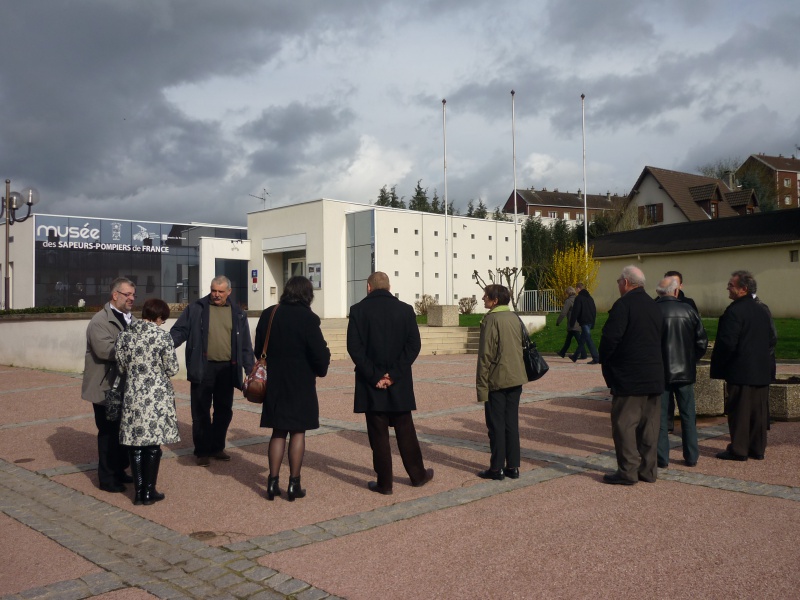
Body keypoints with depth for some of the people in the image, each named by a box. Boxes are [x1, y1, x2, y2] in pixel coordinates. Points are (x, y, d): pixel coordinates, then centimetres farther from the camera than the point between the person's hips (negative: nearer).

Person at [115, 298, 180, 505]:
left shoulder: (124, 336, 0)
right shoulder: (162, 336, -12)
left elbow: (121, 367, 5)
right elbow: (172, 369, -8)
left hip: (133, 397, 3)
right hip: (157, 398, -3)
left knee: (135, 443, 10)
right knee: (154, 443, 6)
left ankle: (138, 491, 16)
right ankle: (149, 492, 13)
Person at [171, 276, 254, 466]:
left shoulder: (237, 314, 9)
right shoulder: (196, 309, 2)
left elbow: (245, 345, 10)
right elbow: (179, 331, -1)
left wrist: (250, 370, 5)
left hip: (227, 369, 3)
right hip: (203, 368, -3)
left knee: (224, 411, 11)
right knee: (201, 412, 3)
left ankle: (217, 447, 26)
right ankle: (202, 451, 15)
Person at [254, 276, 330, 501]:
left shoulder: (268, 315, 1)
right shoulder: (308, 318, -14)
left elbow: (259, 348, 9)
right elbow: (320, 353, -16)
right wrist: (320, 369, 4)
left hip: (274, 383, 4)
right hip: (301, 384, -4)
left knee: (278, 432, 14)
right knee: (298, 432, 6)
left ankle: (273, 482, 12)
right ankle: (294, 484, 9)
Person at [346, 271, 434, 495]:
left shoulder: (358, 310, -4)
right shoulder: (405, 309, 1)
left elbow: (354, 347, -11)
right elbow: (414, 345, -5)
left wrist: (374, 376, -10)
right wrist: (394, 374, -8)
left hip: (371, 384, -2)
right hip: (399, 384, 2)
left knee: (378, 434, 5)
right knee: (405, 430, 16)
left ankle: (384, 483, 12)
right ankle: (418, 475, 26)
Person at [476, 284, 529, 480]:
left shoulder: (491, 319, -14)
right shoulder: (515, 317, 9)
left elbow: (486, 355, -15)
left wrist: (481, 385, -11)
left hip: (497, 380, -7)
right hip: (516, 379, 7)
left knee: (496, 425, 2)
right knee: (512, 423, 12)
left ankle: (497, 468, 7)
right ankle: (513, 466, 16)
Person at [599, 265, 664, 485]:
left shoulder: (623, 305, -12)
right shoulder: (654, 306, 14)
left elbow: (610, 337, -19)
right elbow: (660, 339, 17)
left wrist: (605, 361, -2)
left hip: (629, 377, -8)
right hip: (654, 376, 8)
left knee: (624, 423, -1)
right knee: (649, 424, 11)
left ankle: (628, 471, 0)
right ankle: (648, 470, 17)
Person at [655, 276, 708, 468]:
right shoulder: (688, 310, -3)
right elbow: (702, 341, 1)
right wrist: (692, 360, 15)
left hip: (659, 371, -2)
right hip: (685, 371, 2)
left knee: (660, 415, 5)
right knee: (688, 414, 12)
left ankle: (662, 458, 8)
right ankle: (691, 456, 18)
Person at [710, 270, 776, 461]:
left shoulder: (734, 311, -16)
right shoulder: (762, 311, 11)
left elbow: (727, 343, -19)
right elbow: (771, 340, 14)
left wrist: (718, 367, -8)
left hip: (740, 372, -8)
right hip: (762, 371, 8)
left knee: (739, 411, 0)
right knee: (759, 411, 11)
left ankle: (738, 450, 5)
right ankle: (758, 449, 18)